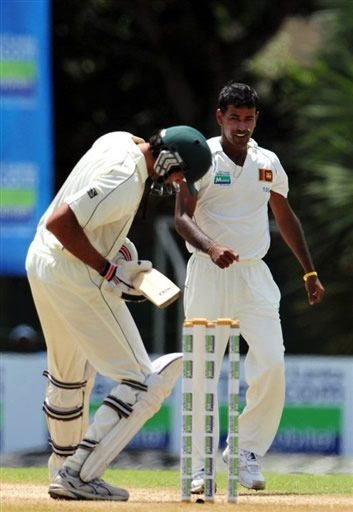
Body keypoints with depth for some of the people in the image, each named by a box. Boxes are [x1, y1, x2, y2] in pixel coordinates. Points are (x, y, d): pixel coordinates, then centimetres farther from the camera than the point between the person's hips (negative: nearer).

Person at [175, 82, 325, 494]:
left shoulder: (268, 163, 9)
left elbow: (285, 217, 20)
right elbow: (182, 217, -15)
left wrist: (309, 272, 18)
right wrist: (210, 247, -34)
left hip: (255, 275, 4)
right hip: (208, 275, -4)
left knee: (271, 364, -10)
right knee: (202, 371, -6)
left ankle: (248, 453, 4)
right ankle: (201, 466, 2)